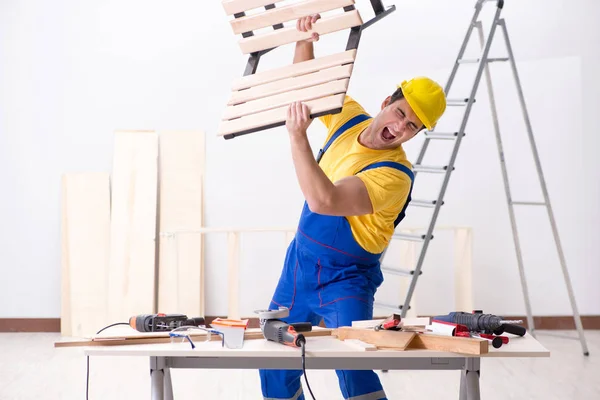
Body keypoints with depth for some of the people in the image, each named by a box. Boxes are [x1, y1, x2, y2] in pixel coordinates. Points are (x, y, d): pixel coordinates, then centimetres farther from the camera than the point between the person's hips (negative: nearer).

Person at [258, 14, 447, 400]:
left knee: (353, 367, -26)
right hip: (300, 265, 7)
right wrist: (306, 39, -7)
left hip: (345, 280, -7)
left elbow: (324, 201, -38)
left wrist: (298, 136, -39)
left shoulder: (394, 175, -26)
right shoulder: (350, 118, -4)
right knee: (275, 368, 14)